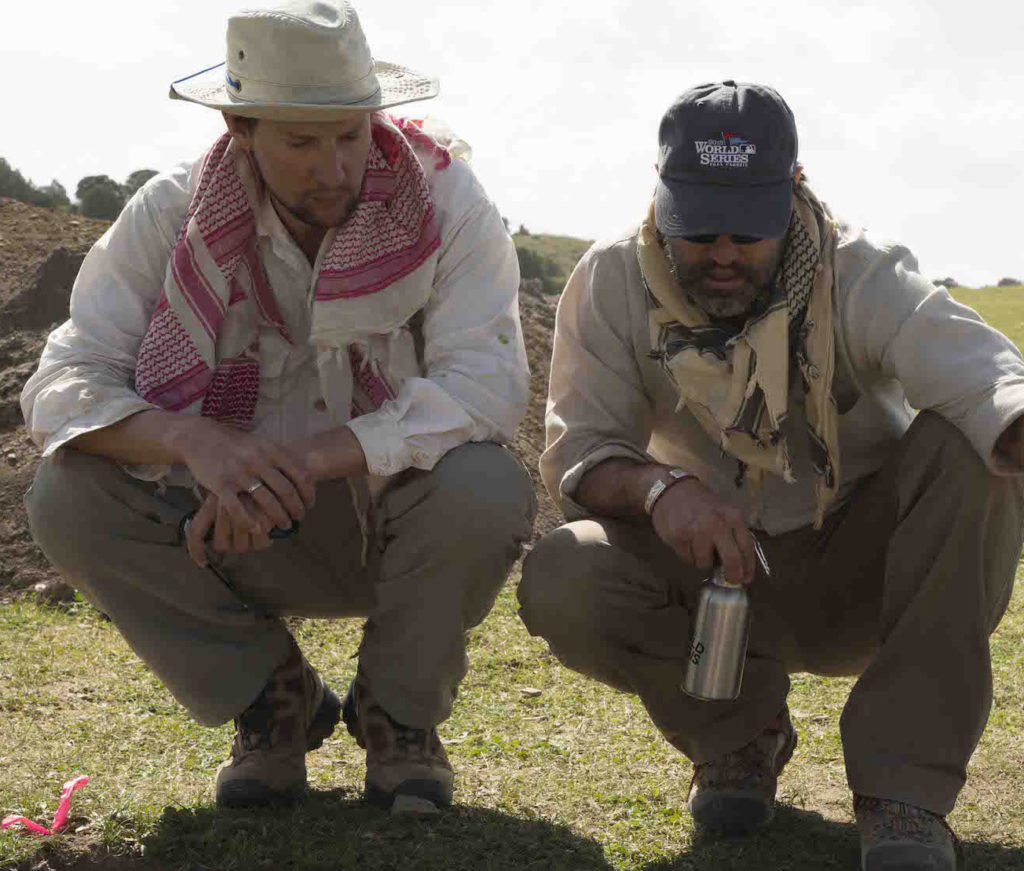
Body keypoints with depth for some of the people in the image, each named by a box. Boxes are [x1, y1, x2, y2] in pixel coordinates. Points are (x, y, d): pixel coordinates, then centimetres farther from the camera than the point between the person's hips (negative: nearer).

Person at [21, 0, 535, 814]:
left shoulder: (444, 200, -15)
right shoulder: (174, 214, -10)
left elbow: (488, 381, -27)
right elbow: (63, 387, -17)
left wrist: (308, 457, -37)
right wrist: (193, 440, -38)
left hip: (398, 527, -1)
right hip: (246, 529, 2)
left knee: (487, 488, -34)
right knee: (68, 495, -22)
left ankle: (399, 715, -3)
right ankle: (276, 702, 0)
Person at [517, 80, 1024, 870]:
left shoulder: (861, 279, -20)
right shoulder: (613, 285, -11)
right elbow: (579, 451, -16)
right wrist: (656, 488, -40)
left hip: (858, 572, -1)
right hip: (713, 569, 2)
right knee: (558, 585, -27)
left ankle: (903, 789, -24)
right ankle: (739, 737, 4)